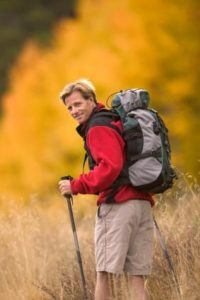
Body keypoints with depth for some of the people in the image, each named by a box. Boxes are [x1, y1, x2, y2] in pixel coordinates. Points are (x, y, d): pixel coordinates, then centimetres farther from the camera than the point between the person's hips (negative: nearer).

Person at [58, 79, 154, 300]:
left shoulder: (99, 129, -6)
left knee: (103, 273, -6)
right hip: (143, 203, 9)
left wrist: (76, 186, -15)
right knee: (136, 277, 5)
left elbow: (111, 167, -20)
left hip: (117, 204, -9)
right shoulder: (115, 122, 22)